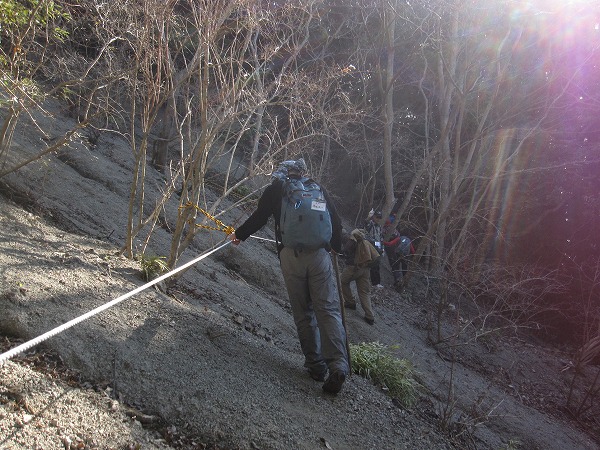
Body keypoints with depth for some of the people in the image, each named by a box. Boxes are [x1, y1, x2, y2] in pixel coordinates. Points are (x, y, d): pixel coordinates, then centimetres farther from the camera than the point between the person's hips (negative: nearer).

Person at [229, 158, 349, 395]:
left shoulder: (275, 189, 11)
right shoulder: (317, 189, 17)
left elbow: (259, 217, 12)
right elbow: (336, 222, 16)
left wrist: (239, 235, 29)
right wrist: (336, 247, 33)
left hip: (290, 255, -1)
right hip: (319, 254, 1)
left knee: (303, 312, 8)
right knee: (328, 309, -2)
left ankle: (315, 364, 10)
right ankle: (338, 364, -15)